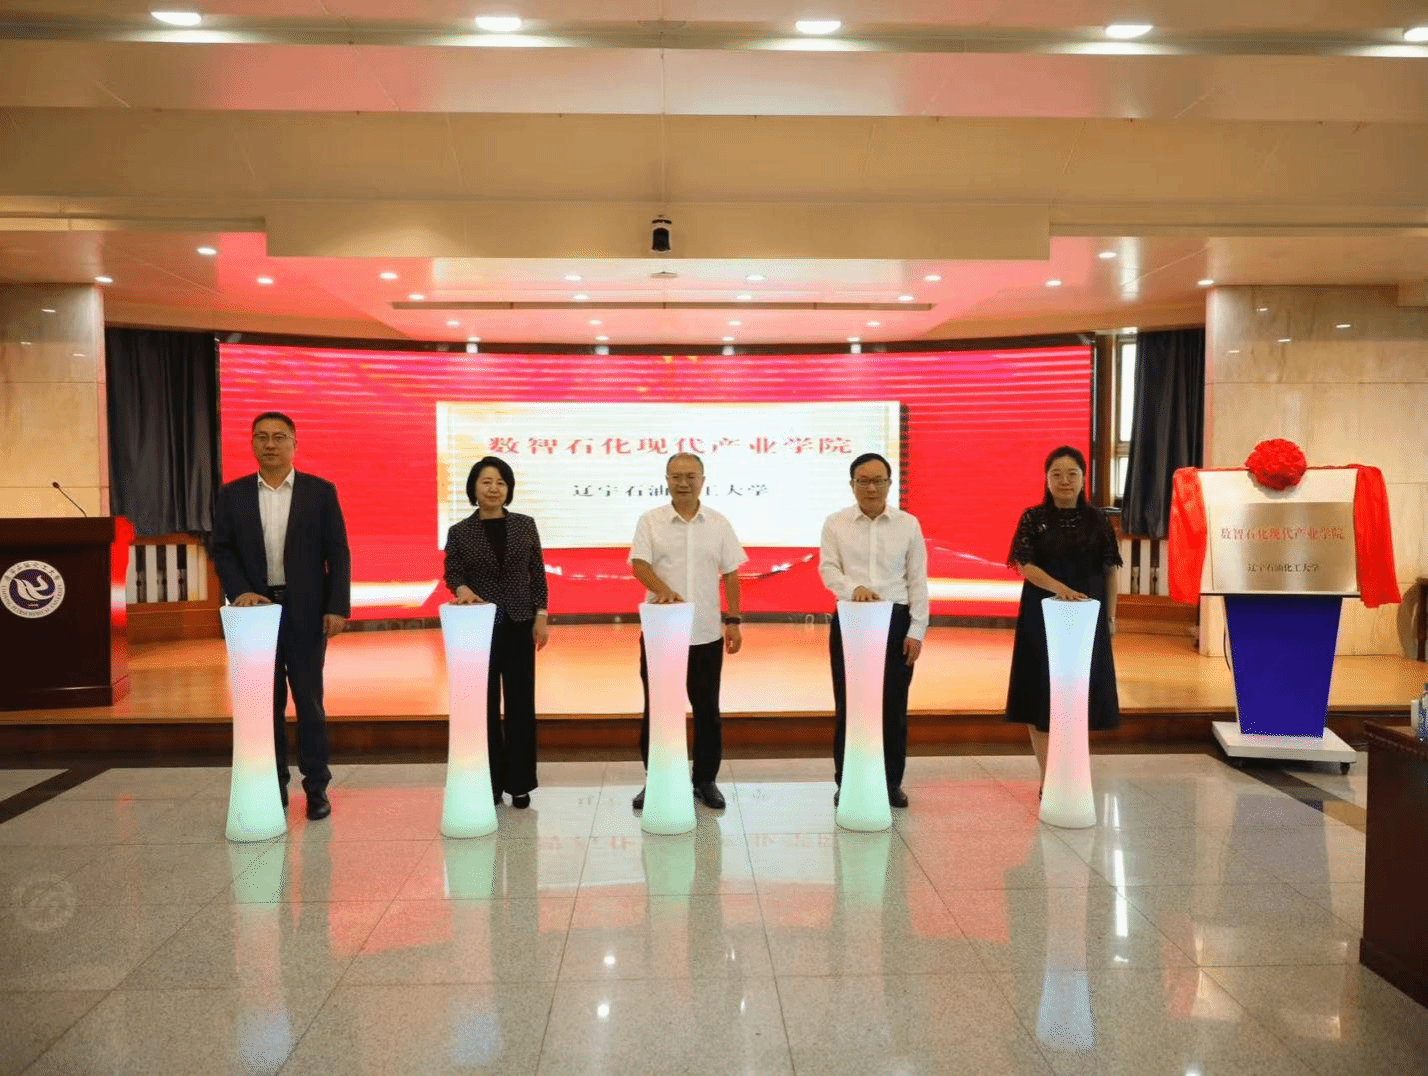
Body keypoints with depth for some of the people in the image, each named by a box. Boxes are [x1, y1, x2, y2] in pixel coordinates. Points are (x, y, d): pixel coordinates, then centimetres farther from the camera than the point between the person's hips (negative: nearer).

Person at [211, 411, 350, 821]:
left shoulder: (320, 491, 1)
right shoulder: (232, 495, 7)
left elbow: (338, 553, -2)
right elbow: (222, 551, 5)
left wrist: (337, 607, -8)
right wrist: (240, 592, -11)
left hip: (306, 611, -2)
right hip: (257, 607, 2)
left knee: (310, 700, 3)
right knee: (266, 702, 8)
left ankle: (316, 787, 12)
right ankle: (273, 786, 19)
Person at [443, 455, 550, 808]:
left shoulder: (525, 525, 4)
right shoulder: (459, 532, 1)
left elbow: (537, 574, 5)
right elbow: (452, 574, -1)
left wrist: (541, 616, -3)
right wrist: (463, 590, -23)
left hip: (519, 624, 1)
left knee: (521, 704, 3)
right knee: (485, 705, 4)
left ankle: (519, 783, 14)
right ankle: (489, 783, 15)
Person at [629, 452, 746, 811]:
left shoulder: (719, 524, 5)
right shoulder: (650, 521, 0)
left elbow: (731, 575, 7)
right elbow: (639, 565, -12)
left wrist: (734, 621, 0)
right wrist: (665, 591, -31)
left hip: (707, 633, 1)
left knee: (706, 709, 9)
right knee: (656, 708, 7)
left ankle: (705, 780, 22)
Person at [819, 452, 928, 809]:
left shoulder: (909, 524, 4)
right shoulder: (835, 523, 3)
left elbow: (918, 580, 3)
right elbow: (828, 568, -5)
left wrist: (917, 630, -2)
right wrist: (854, 589, -26)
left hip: (896, 621, 1)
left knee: (893, 706, 7)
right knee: (848, 705, 5)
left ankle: (891, 782, 21)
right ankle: (846, 782, 18)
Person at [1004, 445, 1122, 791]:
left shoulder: (1096, 521, 4)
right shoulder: (1033, 518, -1)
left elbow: (1109, 572, 7)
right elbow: (1026, 566, -11)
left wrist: (1110, 616, 4)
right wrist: (1061, 588, -26)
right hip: (1042, 616, -1)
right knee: (1041, 694, 2)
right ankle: (1048, 777, 12)